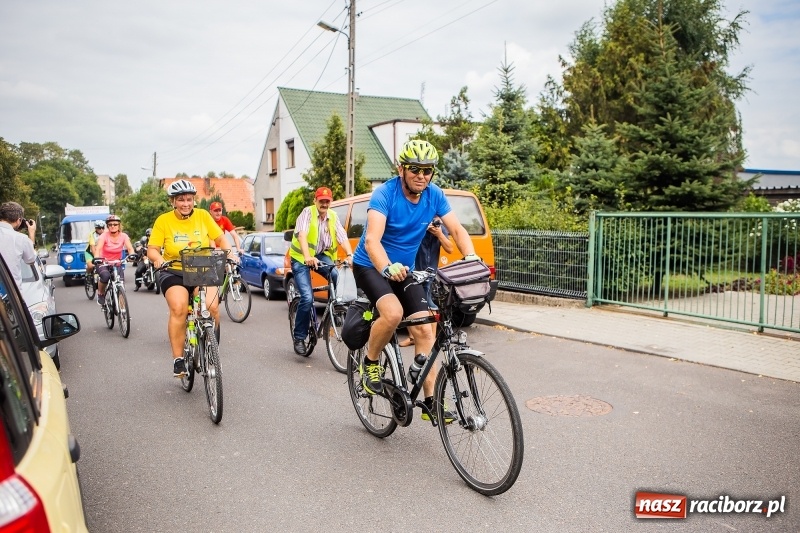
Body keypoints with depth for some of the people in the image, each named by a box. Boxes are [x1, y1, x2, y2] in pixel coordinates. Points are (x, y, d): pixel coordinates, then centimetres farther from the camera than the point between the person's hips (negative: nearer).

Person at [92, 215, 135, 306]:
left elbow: (130, 248, -21)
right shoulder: (104, 236, -12)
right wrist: (97, 258, -47)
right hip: (103, 263, -2)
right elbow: (98, 249, -26)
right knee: (105, 276, -33)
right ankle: (100, 294, -4)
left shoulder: (123, 236, -7)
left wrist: (132, 255, -44)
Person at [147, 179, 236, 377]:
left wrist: (229, 254, -11)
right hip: (173, 273, -1)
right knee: (178, 309, -28)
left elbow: (220, 238, 7)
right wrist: (157, 258, -25)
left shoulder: (203, 215, 2)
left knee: (211, 306, -25)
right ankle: (178, 359, -16)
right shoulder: (163, 220, -1)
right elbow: (152, 249, -3)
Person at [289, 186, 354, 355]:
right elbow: (302, 235, -27)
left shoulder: (333, 216, 3)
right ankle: (299, 338, -2)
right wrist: (307, 257, -43)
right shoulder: (307, 212, -11)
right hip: (301, 258, -4)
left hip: (322, 255, 4)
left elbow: (342, 237, -9)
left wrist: (350, 255, -28)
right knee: (307, 298, -18)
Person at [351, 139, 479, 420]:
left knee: (424, 330, -6)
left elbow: (457, 230, -9)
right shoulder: (384, 194, -23)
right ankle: (370, 363, -4)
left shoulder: (435, 195, -8)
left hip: (404, 269, 5)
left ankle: (430, 401, 3)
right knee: (393, 312, -32)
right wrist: (388, 268, -54)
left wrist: (471, 257, -28)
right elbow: (371, 240, -35)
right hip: (371, 266, -5)